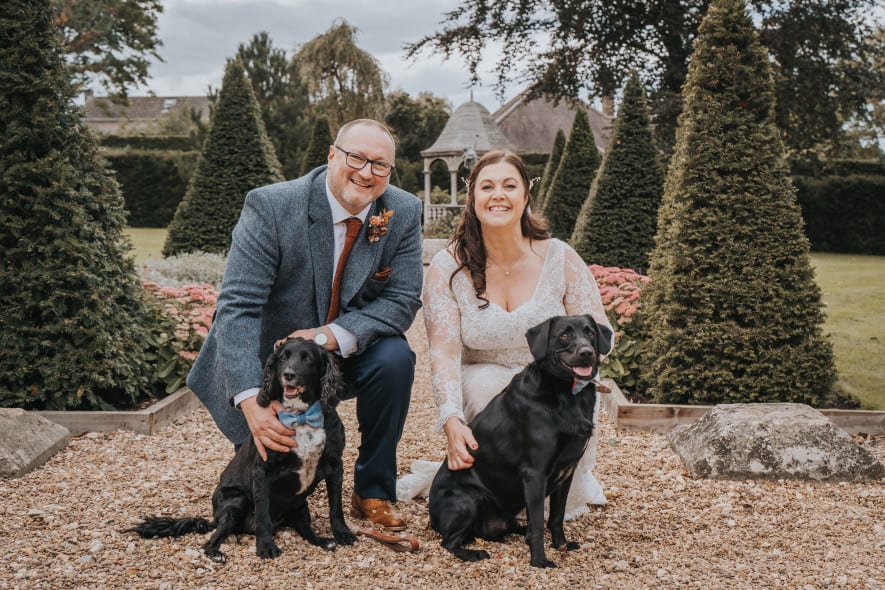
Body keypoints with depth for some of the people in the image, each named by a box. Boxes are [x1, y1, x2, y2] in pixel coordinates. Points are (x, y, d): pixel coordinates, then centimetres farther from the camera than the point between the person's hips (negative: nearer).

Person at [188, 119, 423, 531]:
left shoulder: (403, 213, -12)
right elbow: (236, 307, -27)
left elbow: (403, 301, -12)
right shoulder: (270, 207, -22)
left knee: (395, 356, -28)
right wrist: (250, 400, -39)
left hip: (347, 353, 3)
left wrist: (333, 336, -30)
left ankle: (373, 493, -10)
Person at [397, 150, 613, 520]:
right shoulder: (448, 268, -9)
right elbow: (444, 352, -17)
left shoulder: (561, 259, -8)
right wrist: (451, 421, -34)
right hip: (484, 391, -1)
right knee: (485, 383, -37)